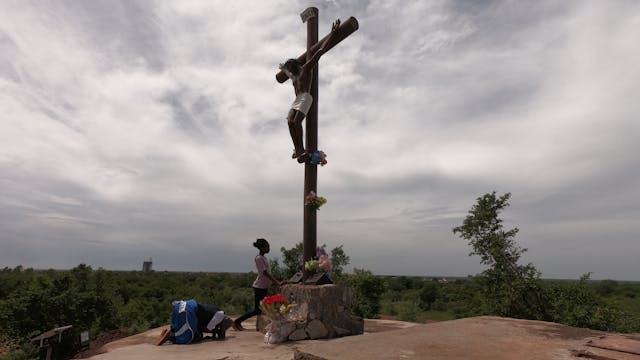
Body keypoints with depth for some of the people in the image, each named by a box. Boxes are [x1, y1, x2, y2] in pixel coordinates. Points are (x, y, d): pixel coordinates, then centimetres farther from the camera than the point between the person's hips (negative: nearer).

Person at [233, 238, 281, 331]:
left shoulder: (264, 258, 12)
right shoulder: (259, 258, -16)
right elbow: (265, 273, -22)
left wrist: (275, 282, 13)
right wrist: (276, 282, -24)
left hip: (264, 287, 9)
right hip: (259, 287, -9)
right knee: (257, 310, -2)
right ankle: (237, 322, 9)